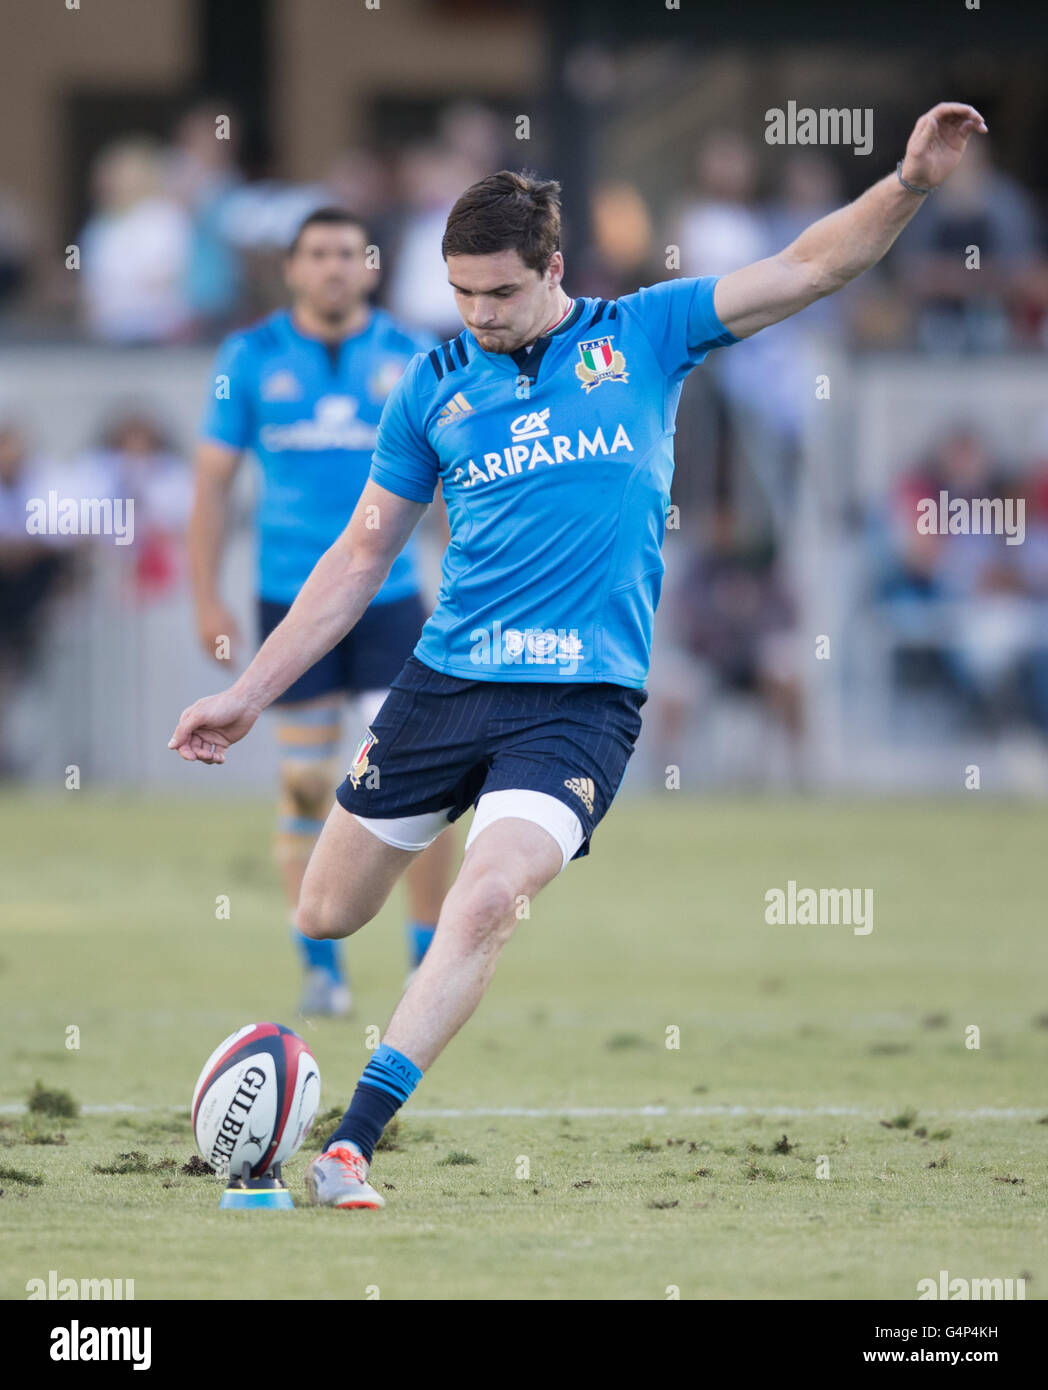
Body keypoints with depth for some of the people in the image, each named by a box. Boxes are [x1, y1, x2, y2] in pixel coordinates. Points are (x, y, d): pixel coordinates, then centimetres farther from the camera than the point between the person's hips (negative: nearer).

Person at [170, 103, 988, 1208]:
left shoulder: (643, 336, 4)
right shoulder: (435, 386, 8)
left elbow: (809, 269, 2)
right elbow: (362, 556, 16)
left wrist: (909, 183, -14)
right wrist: (247, 694, 13)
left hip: (583, 696, -3)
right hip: (442, 681, 3)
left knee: (489, 900, -23)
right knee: (324, 916, 5)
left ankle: (348, 1145, -24)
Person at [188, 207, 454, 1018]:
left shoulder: (413, 358, 3)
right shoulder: (251, 358, 2)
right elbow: (213, 480, 5)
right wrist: (206, 599, -1)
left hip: (390, 597, 0)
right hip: (291, 599, 0)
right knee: (306, 785, 0)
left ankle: (433, 961, 3)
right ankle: (320, 966, 10)